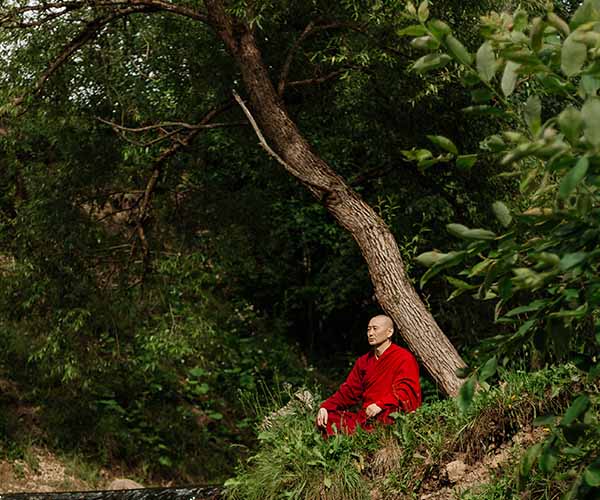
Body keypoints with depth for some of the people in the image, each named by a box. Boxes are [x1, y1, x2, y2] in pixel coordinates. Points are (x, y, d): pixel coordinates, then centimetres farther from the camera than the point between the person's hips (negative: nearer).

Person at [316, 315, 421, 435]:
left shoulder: (404, 359, 1)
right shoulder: (364, 361, 24)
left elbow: (405, 391, -12)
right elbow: (348, 390, 21)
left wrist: (381, 405, -28)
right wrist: (326, 406, 3)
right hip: (365, 415, 7)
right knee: (328, 418, -13)